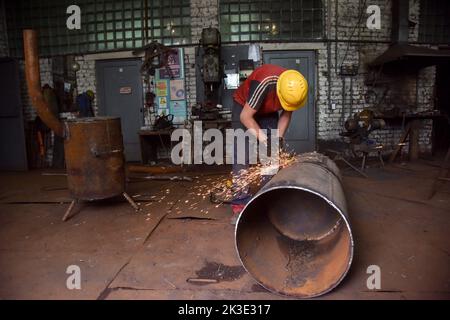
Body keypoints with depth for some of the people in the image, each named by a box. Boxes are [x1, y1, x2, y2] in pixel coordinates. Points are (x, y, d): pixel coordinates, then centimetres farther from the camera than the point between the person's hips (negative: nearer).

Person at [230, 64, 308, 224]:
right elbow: (245, 116, -31)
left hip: (268, 112, 5)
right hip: (243, 109, -5)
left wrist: (279, 138, -15)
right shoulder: (264, 84, -40)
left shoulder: (294, 89, -22)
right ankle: (239, 205, -14)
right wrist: (260, 135, -25)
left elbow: (286, 114, -5)